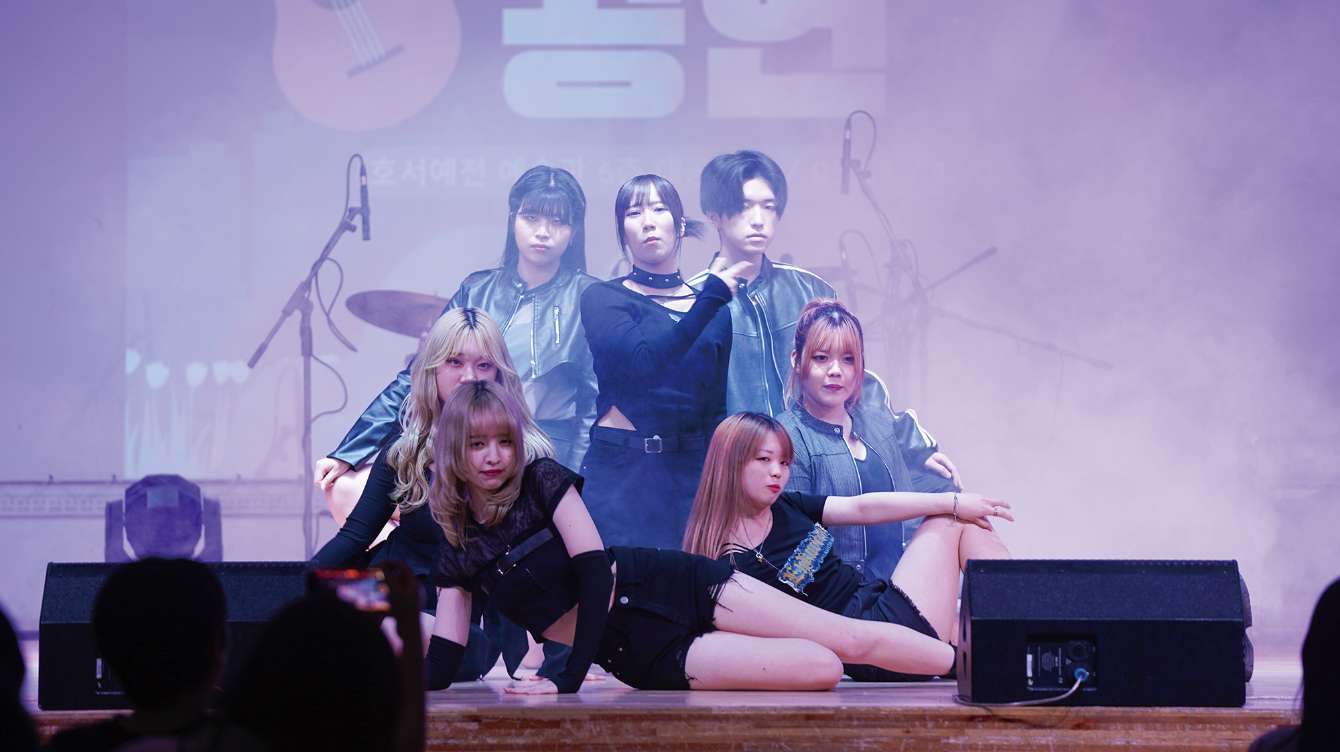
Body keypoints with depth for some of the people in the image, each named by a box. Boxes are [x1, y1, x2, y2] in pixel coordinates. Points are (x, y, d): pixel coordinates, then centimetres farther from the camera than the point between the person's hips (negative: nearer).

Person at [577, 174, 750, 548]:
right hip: (619, 472, -3)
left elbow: (717, 412, 13)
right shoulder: (603, 299, 1)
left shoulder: (716, 310, 10)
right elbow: (643, 362, -18)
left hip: (691, 475, 3)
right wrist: (711, 298, -20)